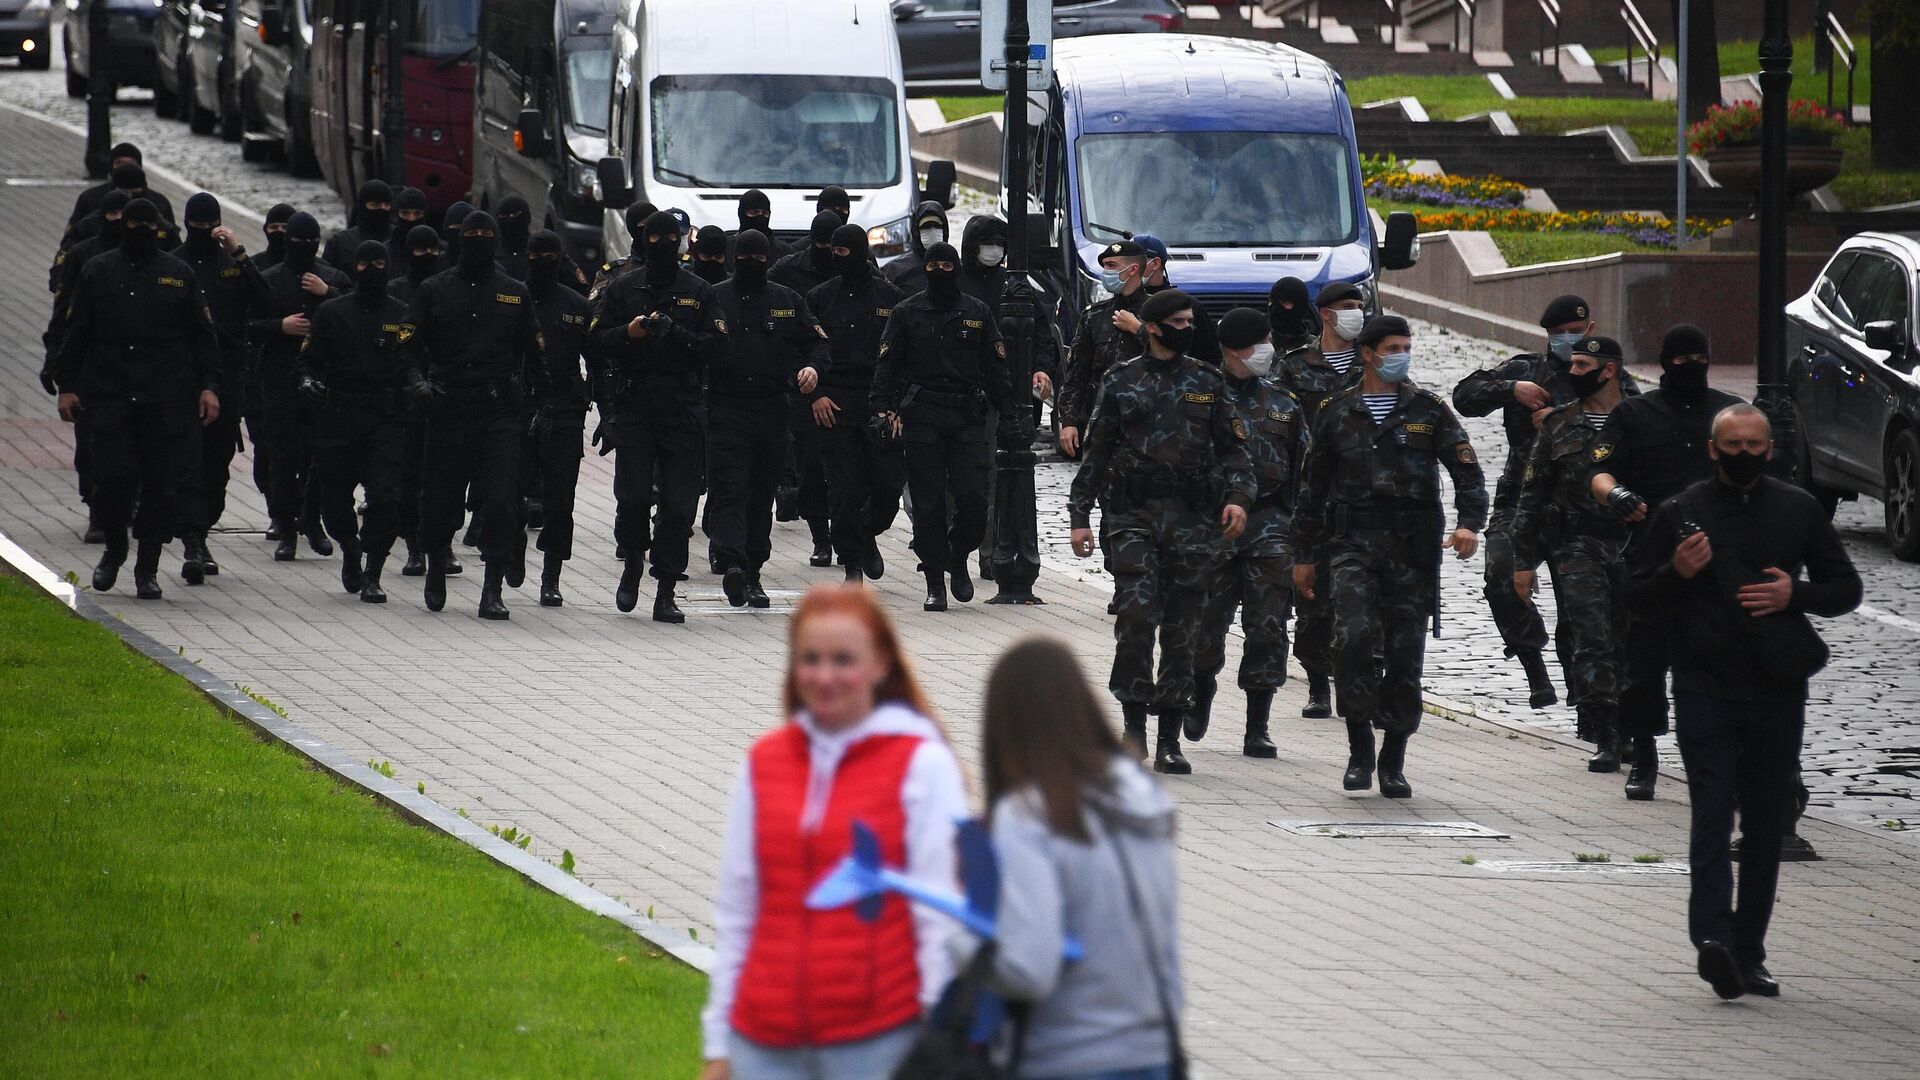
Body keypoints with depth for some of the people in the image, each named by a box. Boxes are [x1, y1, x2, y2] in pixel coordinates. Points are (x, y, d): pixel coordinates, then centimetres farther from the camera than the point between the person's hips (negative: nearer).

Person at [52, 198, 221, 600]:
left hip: (167, 399, 0)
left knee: (160, 484, -2)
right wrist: (66, 386, 3)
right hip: (109, 396, 0)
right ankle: (115, 549, 15)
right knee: (113, 477, -11)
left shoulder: (179, 275, 10)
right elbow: (75, 334, 10)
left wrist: (208, 386, 1)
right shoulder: (97, 272, 10)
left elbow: (202, 335, 11)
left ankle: (147, 568, 8)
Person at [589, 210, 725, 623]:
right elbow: (598, 342, 6)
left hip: (683, 407, 0)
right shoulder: (622, 288, 10)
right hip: (632, 406, 0)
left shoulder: (698, 292, 10)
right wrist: (628, 333, -13)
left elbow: (716, 345, 1)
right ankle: (633, 564, 18)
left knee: (678, 504, -3)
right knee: (633, 496, -10)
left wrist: (677, 335, -14)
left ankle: (666, 592, 2)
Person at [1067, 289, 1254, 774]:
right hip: (1133, 516, -2)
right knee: (1136, 615, -16)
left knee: (1182, 628, 3)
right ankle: (1134, 724, -4)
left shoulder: (1208, 382, 11)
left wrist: (1238, 496, -4)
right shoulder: (1122, 382, 6)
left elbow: (1232, 446, 13)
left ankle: (1170, 738, 8)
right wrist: (1080, 516, 3)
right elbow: (1095, 452, 8)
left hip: (1193, 519, 2)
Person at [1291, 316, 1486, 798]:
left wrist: (1470, 522, -13)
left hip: (1412, 545, 1)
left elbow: (1467, 469, 5)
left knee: (1404, 652, 1)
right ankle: (1359, 747, -9)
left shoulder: (1428, 410, 10)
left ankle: (1393, 762, 13)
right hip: (1352, 541, -1)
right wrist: (1304, 555, 16)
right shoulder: (1337, 412, 11)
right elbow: (1313, 486, 17)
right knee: (1355, 636, -21)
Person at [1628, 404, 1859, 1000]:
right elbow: (1637, 596, 8)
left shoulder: (1798, 510, 10)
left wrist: (1795, 594, -5)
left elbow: (1846, 588, 14)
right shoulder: (1680, 512, 4)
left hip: (1778, 694, 3)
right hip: (1705, 692, -3)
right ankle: (1713, 937, -26)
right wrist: (1677, 574, -12)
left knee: (1767, 828, 6)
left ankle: (1747, 954, 13)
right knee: (1713, 815, -15)